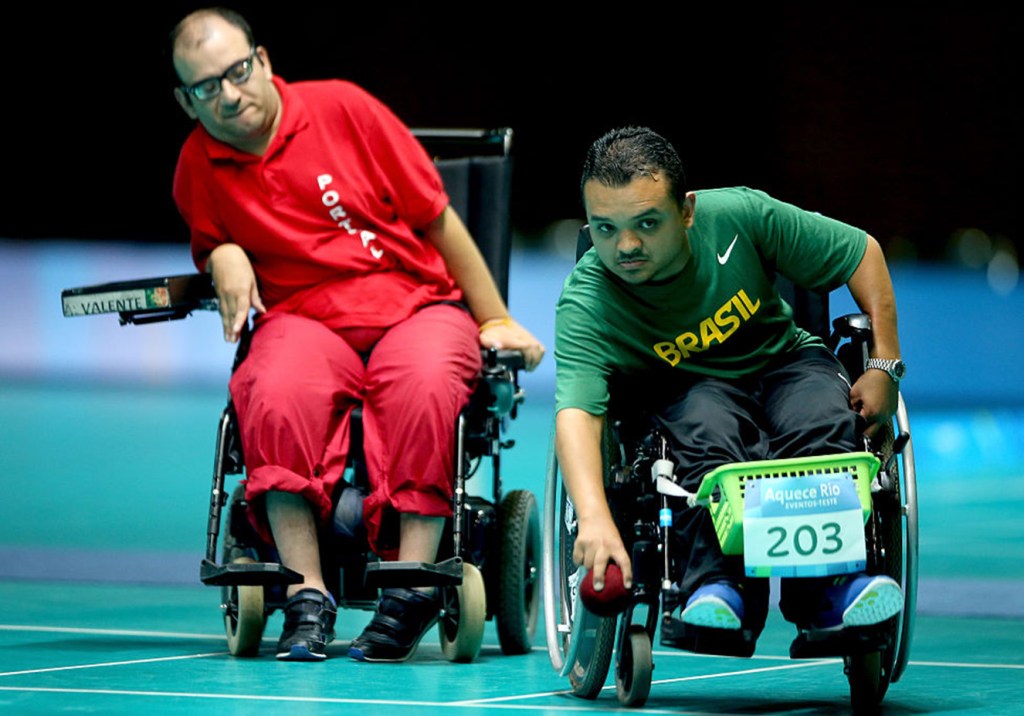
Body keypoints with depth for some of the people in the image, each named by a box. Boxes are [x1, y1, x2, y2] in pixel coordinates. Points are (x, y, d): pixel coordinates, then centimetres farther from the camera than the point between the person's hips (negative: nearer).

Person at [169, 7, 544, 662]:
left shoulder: (342, 108, -1)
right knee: (276, 394, -35)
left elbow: (437, 219, 5)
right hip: (303, 316, 1)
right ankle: (307, 596, -32)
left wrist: (496, 321, 7)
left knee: (425, 384, -37)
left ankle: (412, 587, -33)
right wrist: (224, 257, -2)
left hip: (416, 303, -1)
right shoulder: (198, 166, 7)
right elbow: (211, 244, 25)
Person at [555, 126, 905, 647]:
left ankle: (825, 589, -25)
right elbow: (575, 412, -39)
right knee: (708, 433, -36)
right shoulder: (585, 304, -24)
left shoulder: (739, 215, -20)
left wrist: (884, 367, -10)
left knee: (823, 423, -32)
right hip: (683, 387, -1)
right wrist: (594, 519, -56)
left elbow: (862, 253, -6)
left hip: (783, 363, 1)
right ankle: (716, 583, -32)